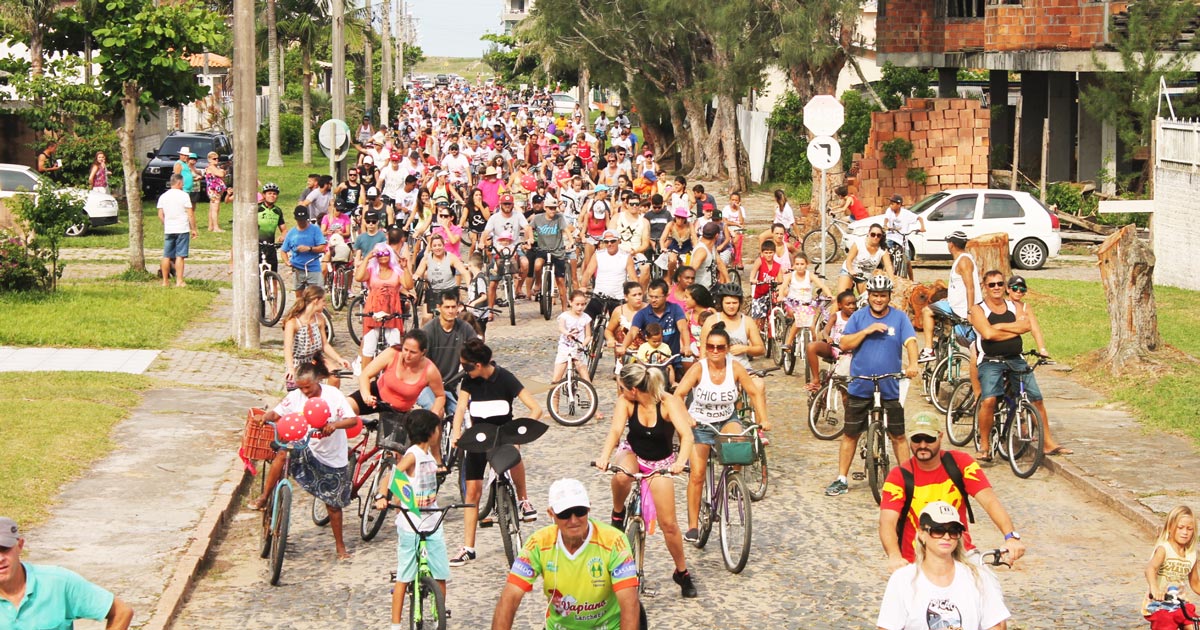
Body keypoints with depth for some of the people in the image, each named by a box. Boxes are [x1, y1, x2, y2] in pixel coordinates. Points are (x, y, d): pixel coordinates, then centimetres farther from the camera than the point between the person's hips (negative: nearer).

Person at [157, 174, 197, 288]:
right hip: (182, 229, -4)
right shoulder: (184, 195, -8)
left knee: (167, 256, 10)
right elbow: (190, 214, -9)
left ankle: (165, 281, 15)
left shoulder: (163, 196, 6)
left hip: (168, 230, 4)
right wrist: (193, 229, -2)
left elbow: (160, 215, 7)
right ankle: (179, 281, -5)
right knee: (180, 256, -3)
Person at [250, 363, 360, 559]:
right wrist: (266, 416, -32)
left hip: (333, 457, -2)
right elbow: (277, 413, -9)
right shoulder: (295, 396, -7)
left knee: (333, 504, 5)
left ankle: (340, 545, 22)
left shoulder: (333, 395, -15)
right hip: (306, 449, 2)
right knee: (282, 454, -30)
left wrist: (335, 424, -41)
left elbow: (353, 419, -21)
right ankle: (264, 498, -15)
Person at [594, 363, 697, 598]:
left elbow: (686, 435, -35)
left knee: (668, 523, -4)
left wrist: (680, 461, -53)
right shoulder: (626, 402, -17)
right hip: (631, 454, 1)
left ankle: (682, 573, 17)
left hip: (660, 463, -1)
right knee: (622, 476, -38)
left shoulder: (669, 403, -25)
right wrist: (604, 456, -48)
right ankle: (618, 515, -8)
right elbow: (615, 430, -28)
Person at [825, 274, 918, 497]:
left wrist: (913, 364, -32)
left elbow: (910, 341, -13)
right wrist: (866, 331, -16)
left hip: (890, 388, -1)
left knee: (898, 436, 5)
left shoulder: (899, 318, 0)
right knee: (850, 435, 6)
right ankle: (841, 480, 14)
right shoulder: (858, 317, 4)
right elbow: (844, 344, -3)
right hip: (860, 386, 1)